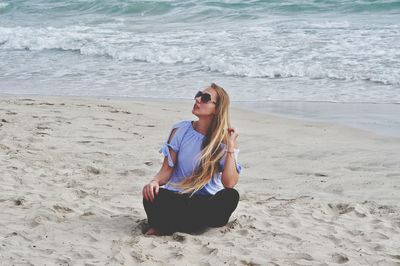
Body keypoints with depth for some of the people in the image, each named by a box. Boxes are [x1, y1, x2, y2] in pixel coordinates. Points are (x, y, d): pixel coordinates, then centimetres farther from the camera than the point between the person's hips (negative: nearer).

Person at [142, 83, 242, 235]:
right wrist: (155, 181, -23)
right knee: (152, 197, -34)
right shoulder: (180, 130, 1)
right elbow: (167, 170, -1)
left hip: (207, 201, 2)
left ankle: (166, 226, -21)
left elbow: (229, 183, -14)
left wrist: (231, 147, -15)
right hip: (177, 199, -2)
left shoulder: (224, 140, -2)